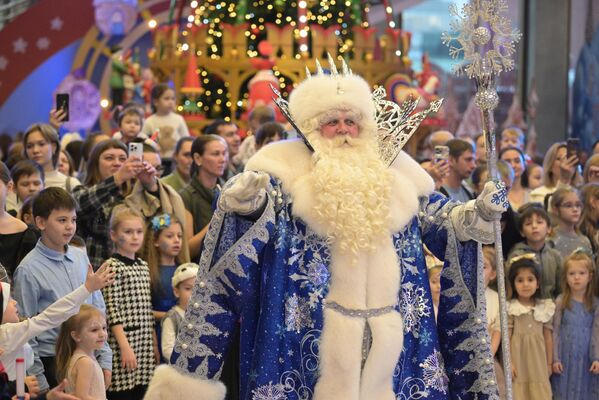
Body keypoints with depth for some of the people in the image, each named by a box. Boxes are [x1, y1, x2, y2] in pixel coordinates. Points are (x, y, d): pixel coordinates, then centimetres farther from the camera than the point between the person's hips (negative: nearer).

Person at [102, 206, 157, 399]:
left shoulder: (143, 265, 14)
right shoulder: (113, 266, -8)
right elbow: (112, 310, -14)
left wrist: (154, 344, 15)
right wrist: (124, 346, -18)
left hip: (145, 346, 7)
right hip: (124, 342, -7)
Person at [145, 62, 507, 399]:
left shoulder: (394, 169, 12)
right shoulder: (288, 166, 0)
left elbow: (440, 219, 16)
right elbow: (260, 209, -17)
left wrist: (480, 213, -2)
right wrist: (248, 200, -40)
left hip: (390, 325, 4)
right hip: (317, 325, -4)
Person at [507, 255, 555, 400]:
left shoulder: (545, 308, 6)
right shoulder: (510, 309, -3)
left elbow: (548, 338, 9)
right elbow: (507, 337, -3)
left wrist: (549, 363, 9)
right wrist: (509, 362, -8)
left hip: (538, 362, 3)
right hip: (519, 359, -3)